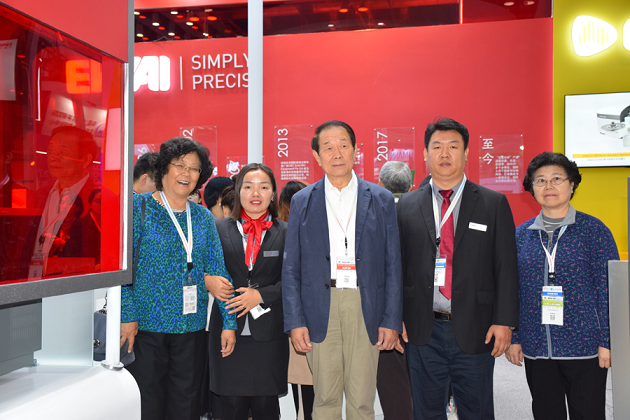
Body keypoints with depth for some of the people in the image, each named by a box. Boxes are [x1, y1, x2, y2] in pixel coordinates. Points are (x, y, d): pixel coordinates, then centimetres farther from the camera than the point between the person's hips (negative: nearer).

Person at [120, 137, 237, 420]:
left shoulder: (203, 216, 9)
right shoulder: (139, 206, -2)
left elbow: (217, 271, 8)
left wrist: (229, 322, 3)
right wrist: (127, 316, -15)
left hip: (191, 327, 4)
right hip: (146, 325, -3)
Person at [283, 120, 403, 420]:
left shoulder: (381, 199, 6)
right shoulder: (302, 201, 7)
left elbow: (392, 266, 5)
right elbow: (291, 268, 5)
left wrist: (392, 321, -1)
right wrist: (295, 321, -2)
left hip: (366, 309, 0)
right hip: (320, 309, 0)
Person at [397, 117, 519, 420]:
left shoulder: (494, 204, 2)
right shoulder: (407, 205, 5)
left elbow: (506, 268, -1)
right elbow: (398, 265, 5)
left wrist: (504, 321, -7)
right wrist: (397, 317, -1)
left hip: (475, 331, -1)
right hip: (423, 331, 1)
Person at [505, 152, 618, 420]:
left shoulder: (594, 230, -2)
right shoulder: (522, 234, 6)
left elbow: (608, 288, -3)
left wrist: (607, 342, -8)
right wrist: (513, 337, 4)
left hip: (584, 347, -3)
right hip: (535, 349, 3)